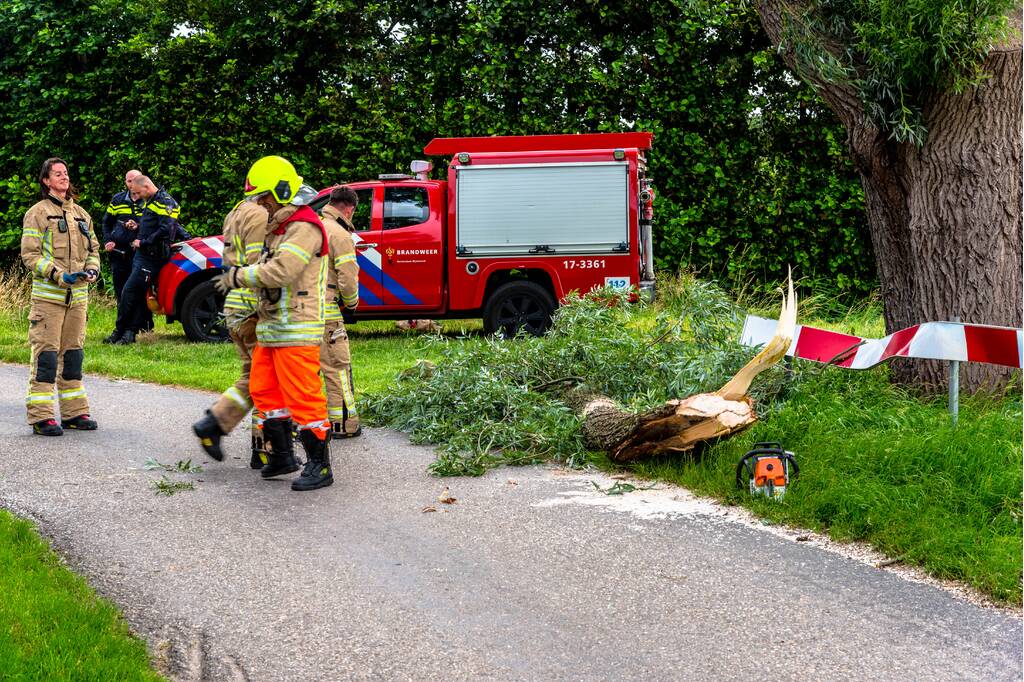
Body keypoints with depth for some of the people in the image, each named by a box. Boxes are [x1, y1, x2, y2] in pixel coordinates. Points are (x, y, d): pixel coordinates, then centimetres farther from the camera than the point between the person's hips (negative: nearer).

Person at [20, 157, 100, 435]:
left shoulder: (81, 214, 16)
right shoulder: (37, 213, -3)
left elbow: (93, 248, 20)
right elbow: (30, 254, -9)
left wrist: (92, 269, -1)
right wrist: (58, 275, -19)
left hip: (78, 296, 6)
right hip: (48, 295, -6)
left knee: (73, 354, 11)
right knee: (46, 355, -8)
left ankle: (74, 412, 18)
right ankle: (41, 416, -6)